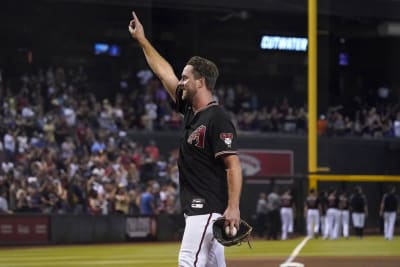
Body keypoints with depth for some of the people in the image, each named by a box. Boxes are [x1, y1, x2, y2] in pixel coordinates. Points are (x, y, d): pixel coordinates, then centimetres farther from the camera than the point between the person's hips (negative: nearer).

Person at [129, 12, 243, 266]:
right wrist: (142, 40, 29)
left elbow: (233, 165, -18)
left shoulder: (218, 118, -13)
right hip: (196, 208, 10)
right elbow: (165, 73, 24)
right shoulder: (190, 111, 13)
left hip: (209, 208, -10)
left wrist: (233, 207, -27)